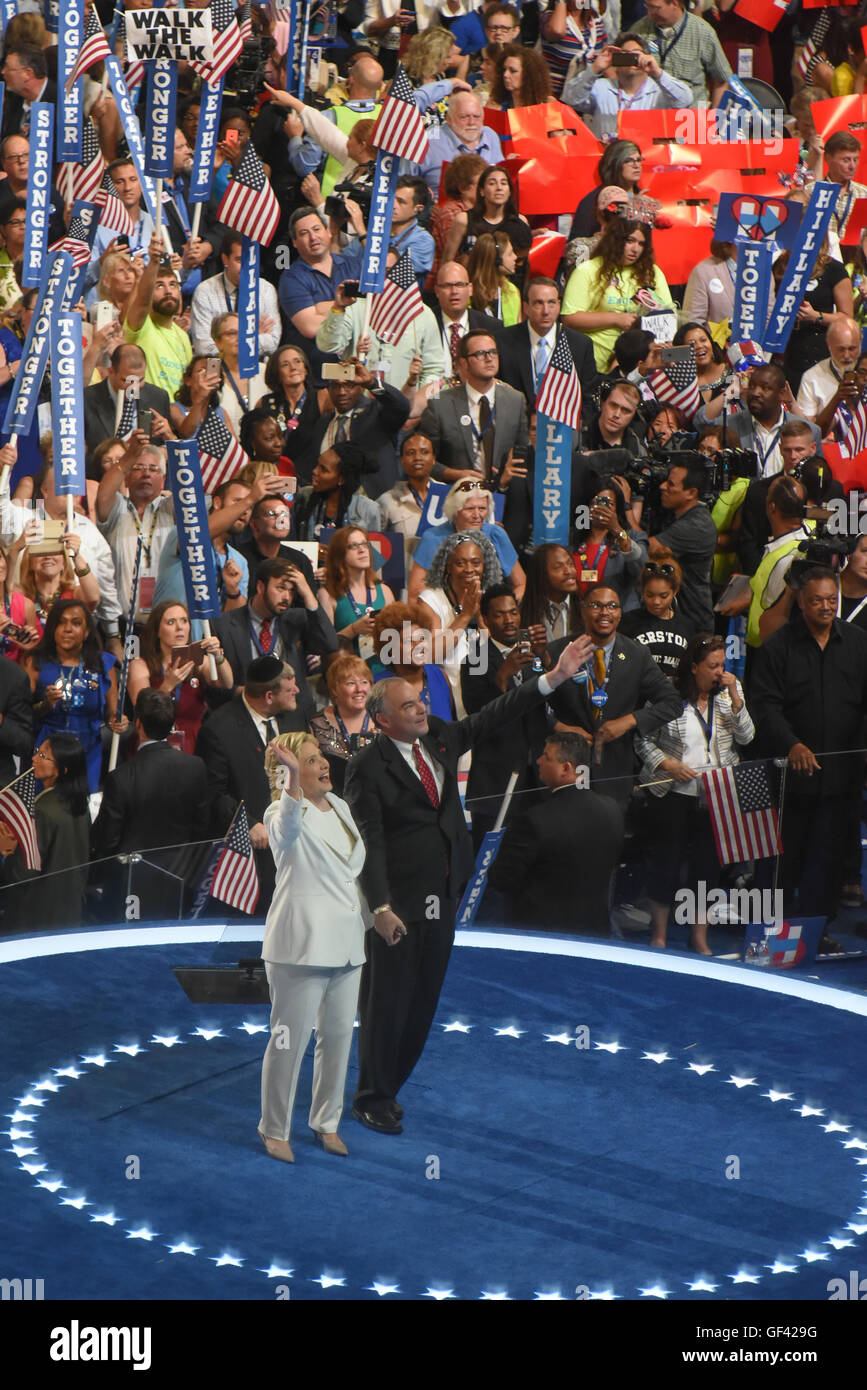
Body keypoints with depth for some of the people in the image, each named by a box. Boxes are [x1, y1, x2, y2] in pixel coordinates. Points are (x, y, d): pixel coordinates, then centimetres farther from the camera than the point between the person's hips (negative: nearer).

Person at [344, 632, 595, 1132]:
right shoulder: (368, 767, -13)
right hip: (399, 902, -7)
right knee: (387, 1001, 1)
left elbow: (494, 716, 9)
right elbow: (370, 842, -17)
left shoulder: (439, 739, 7)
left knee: (423, 999, 12)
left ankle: (388, 1086, 25)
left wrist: (556, 677, 3)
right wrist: (381, 907, -23)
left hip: (442, 899, 7)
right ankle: (373, 1098, 14)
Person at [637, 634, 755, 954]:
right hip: (675, 795, -3)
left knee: (707, 866, 8)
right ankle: (659, 936, 16)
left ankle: (699, 937, 20)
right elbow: (644, 741, -3)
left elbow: (746, 736, -1)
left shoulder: (730, 691, 4)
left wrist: (734, 697, -10)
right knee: (667, 864, 1)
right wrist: (668, 764, -16)